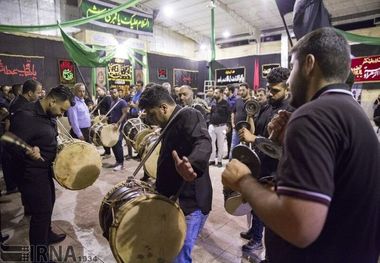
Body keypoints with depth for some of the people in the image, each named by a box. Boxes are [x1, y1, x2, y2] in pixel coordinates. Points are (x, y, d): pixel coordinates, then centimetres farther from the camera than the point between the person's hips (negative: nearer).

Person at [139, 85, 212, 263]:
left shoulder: (189, 116, -15)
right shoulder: (171, 125, 13)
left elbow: (203, 143, -36)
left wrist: (192, 164, -57)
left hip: (190, 203, -9)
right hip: (174, 201, 9)